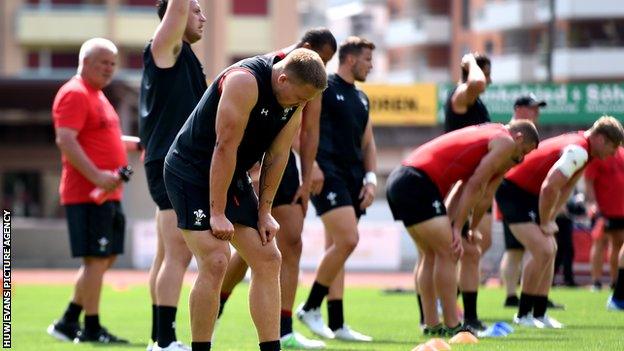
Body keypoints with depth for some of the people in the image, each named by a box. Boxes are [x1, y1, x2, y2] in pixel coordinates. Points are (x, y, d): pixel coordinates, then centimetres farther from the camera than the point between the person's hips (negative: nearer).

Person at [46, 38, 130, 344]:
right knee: (96, 259, -8)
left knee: (105, 259, 12)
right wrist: (96, 176, -28)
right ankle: (92, 329, -3)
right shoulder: (74, 94, -11)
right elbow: (65, 141, -21)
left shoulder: (96, 95, 21)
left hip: (107, 193, 10)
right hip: (87, 193, -10)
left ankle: (67, 323, 18)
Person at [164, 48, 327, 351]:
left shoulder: (295, 100, -3)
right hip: (191, 175, -8)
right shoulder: (245, 82, -27)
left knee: (268, 260, 3)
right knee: (215, 261, -19)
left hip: (233, 177, 9)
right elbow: (225, 147, -26)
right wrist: (217, 214, -24)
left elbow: (277, 155, 4)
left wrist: (264, 212, 2)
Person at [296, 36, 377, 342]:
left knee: (336, 248, 8)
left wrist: (370, 178, 10)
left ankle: (337, 325, 7)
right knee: (347, 240, -20)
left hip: (352, 178, 8)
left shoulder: (361, 99, 21)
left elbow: (367, 143, 24)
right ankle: (310, 307, -8)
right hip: (328, 175, -8)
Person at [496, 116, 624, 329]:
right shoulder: (578, 151, -24)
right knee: (543, 251, -15)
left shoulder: (580, 148, 9)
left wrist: (550, 219, 5)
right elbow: (549, 187, -29)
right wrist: (545, 223, -16)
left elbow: (565, 188, 14)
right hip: (513, 192, -11)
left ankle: (539, 314, 15)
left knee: (550, 250, 12)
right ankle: (523, 315, -6)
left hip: (527, 194, 11)